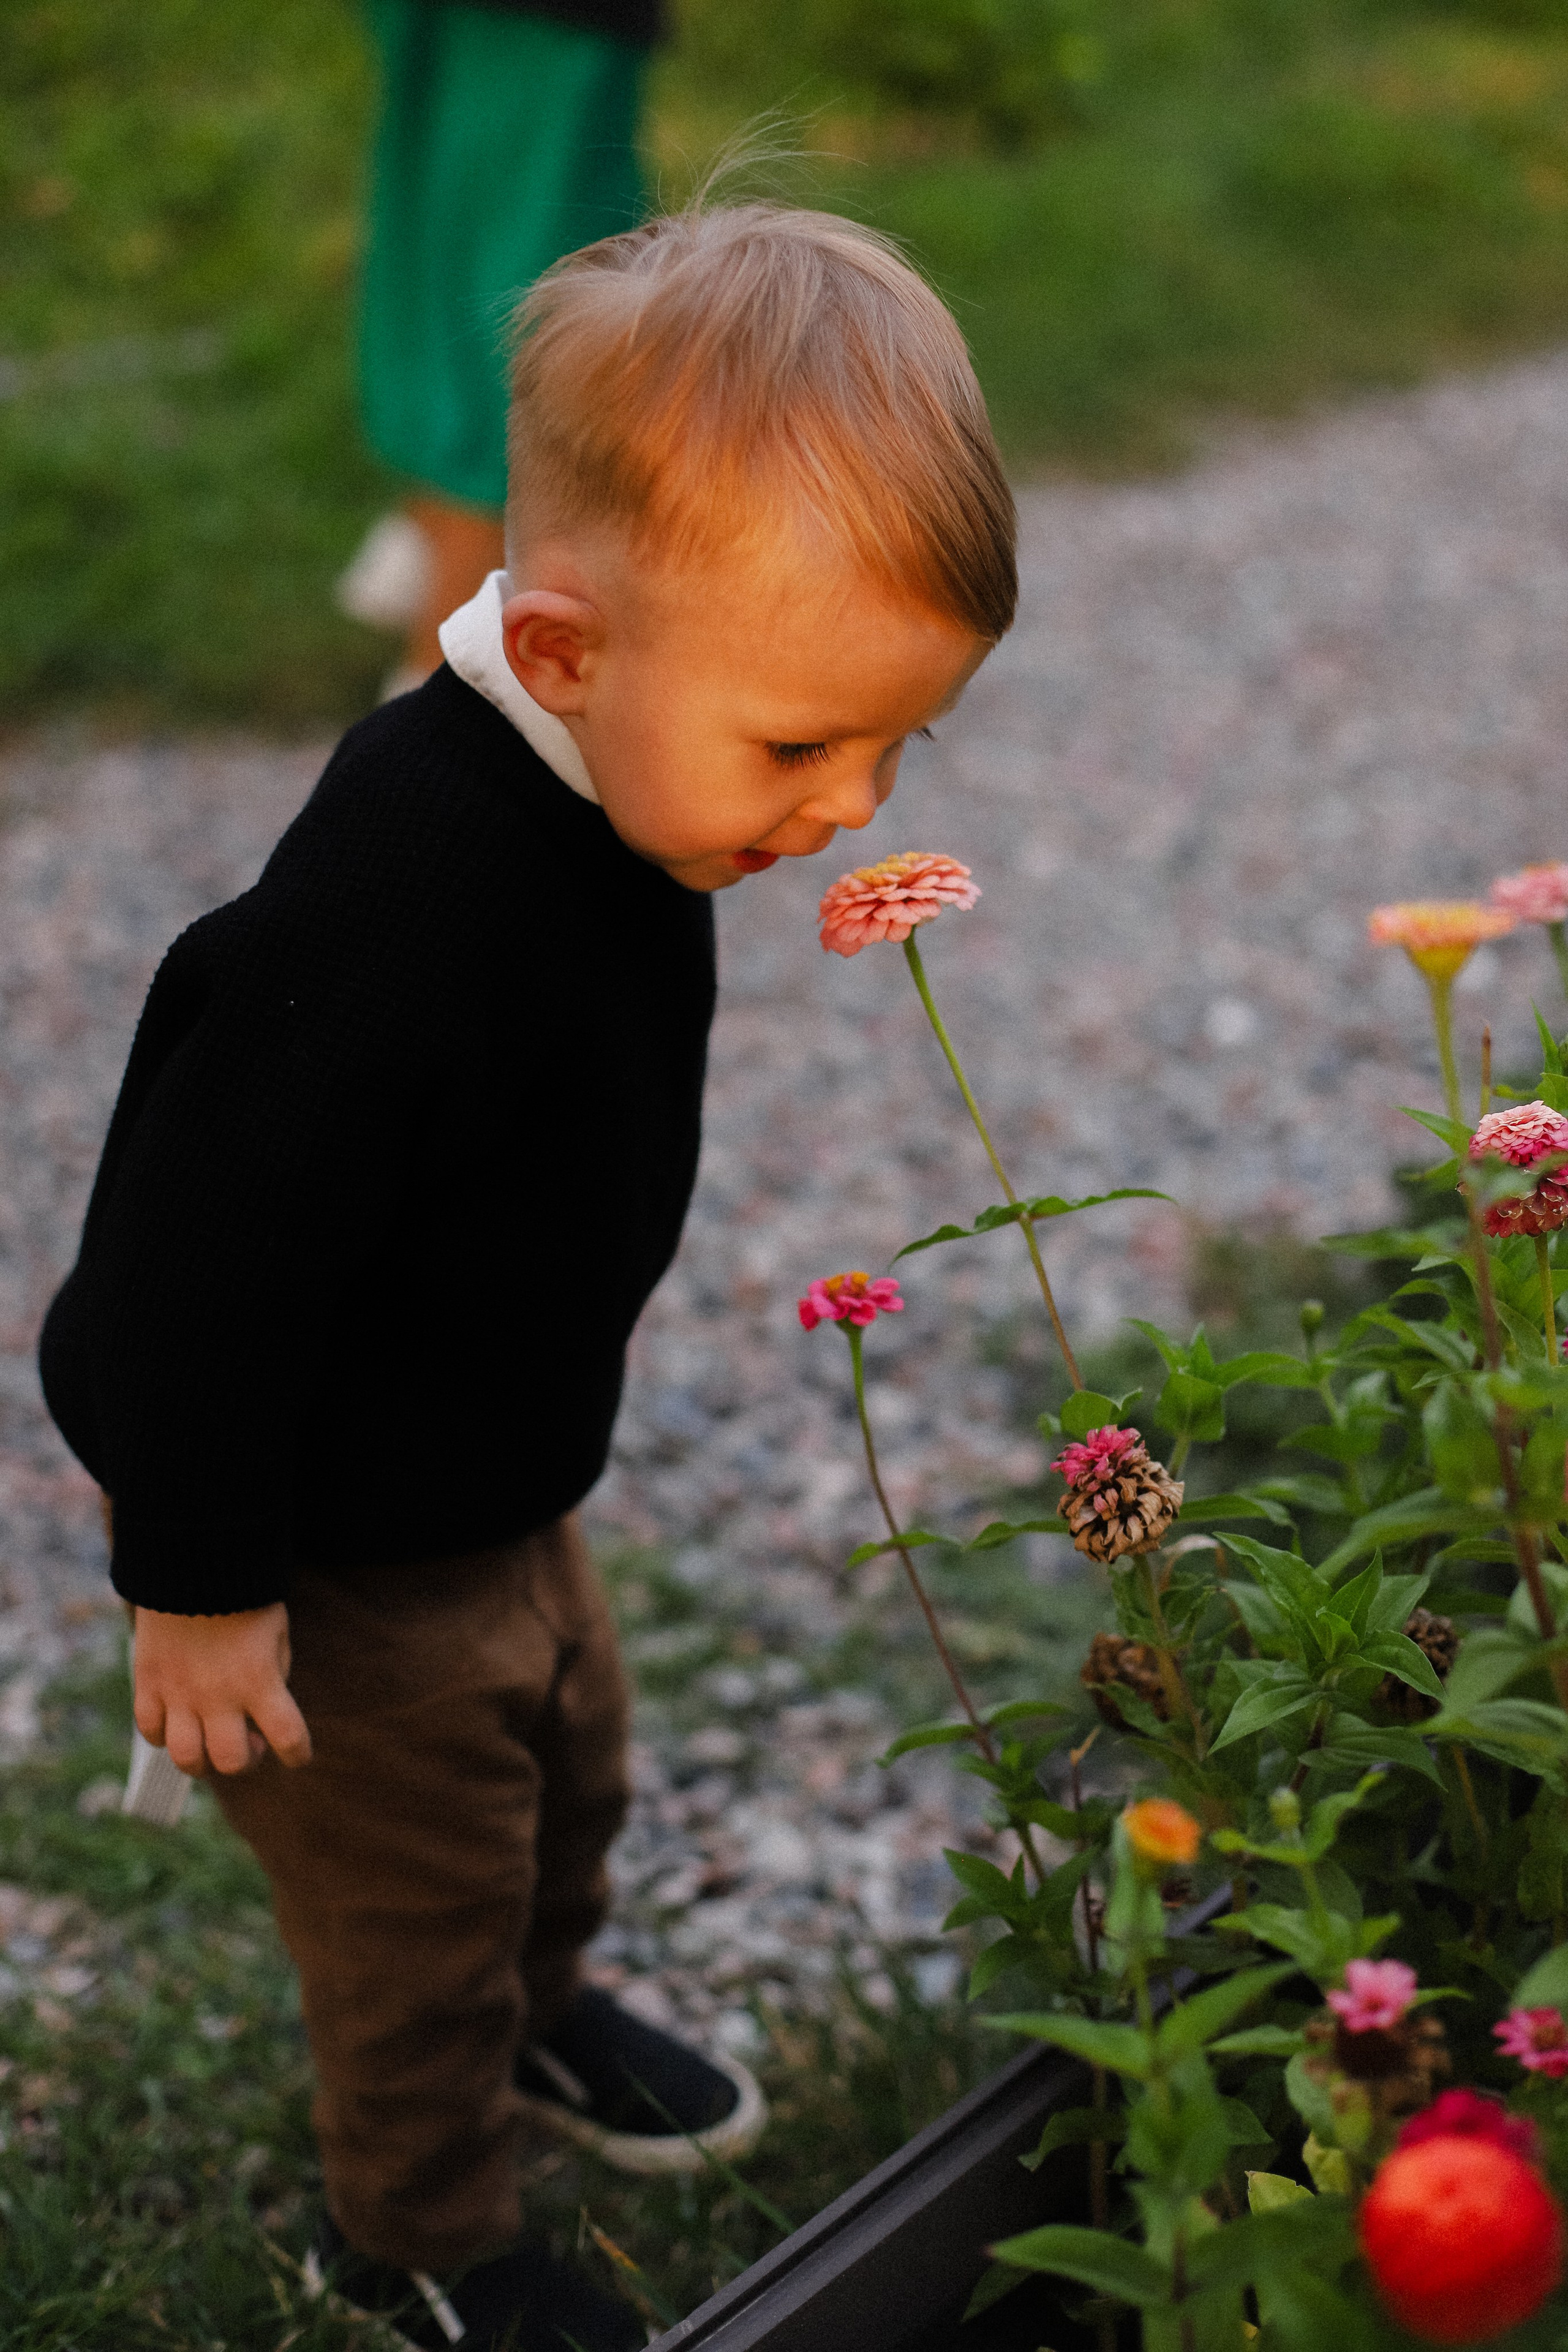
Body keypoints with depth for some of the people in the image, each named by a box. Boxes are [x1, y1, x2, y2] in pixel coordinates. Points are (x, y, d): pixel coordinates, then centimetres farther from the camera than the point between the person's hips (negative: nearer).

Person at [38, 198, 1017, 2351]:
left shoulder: (604, 781, -10)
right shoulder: (394, 920, -40)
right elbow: (209, 1262, -33)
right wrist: (201, 1583, -23)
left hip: (508, 1474, 8)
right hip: (346, 1555, -8)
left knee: (571, 1775, 30)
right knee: (420, 1889, 13)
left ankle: (536, 2011, 59)